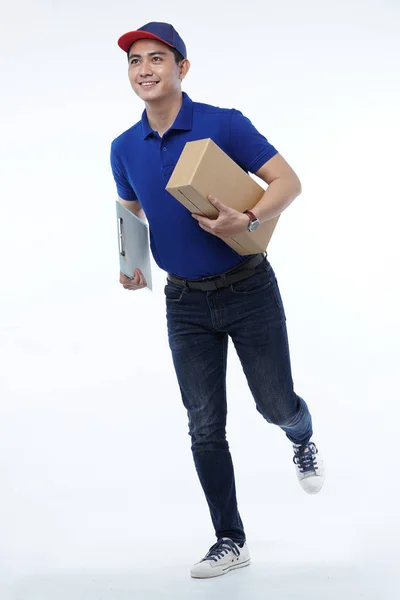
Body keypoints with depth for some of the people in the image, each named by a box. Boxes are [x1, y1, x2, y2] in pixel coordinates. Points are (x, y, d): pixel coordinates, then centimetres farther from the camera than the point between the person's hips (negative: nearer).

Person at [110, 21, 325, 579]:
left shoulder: (225, 124, -12)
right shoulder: (124, 149, 2)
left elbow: (289, 182, -14)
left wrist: (247, 220, -31)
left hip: (249, 289, -3)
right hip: (185, 303, 3)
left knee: (276, 404, 5)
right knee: (204, 426, 3)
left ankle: (303, 441, 43)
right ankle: (230, 539, 15)